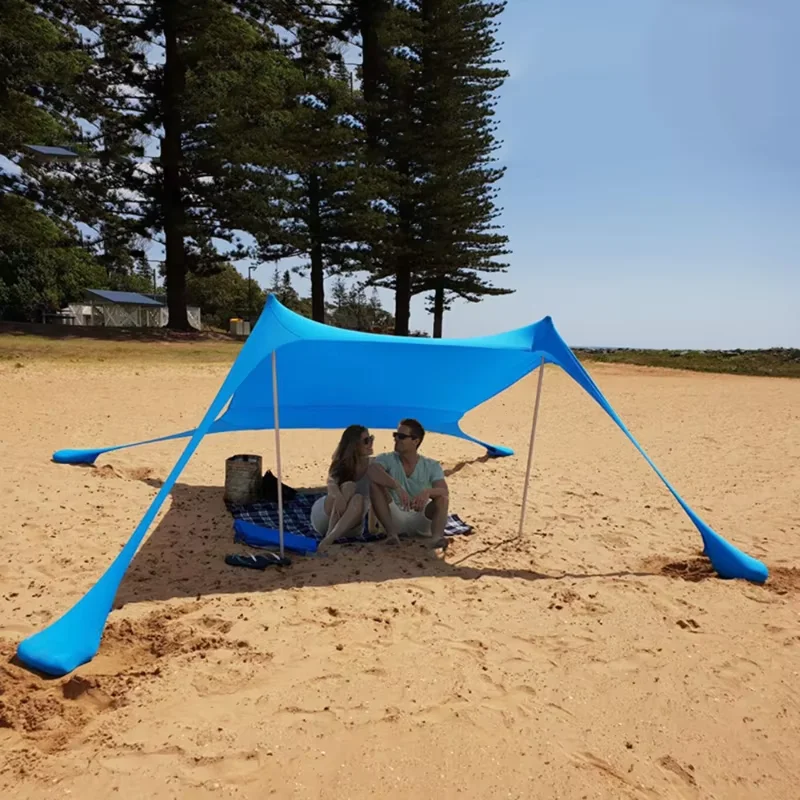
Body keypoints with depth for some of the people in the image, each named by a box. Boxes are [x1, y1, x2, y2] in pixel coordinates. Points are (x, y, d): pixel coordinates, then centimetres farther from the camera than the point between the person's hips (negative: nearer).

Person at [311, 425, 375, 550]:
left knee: (358, 498, -32)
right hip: (323, 518, -1)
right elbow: (331, 482, -28)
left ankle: (328, 539, -44)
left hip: (349, 524, 1)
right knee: (348, 486, -28)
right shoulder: (341, 463, -9)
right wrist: (338, 497, -51)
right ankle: (330, 532, -33)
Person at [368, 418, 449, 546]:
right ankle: (391, 532, -30)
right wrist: (397, 487, -42)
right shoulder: (387, 459, -4)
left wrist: (427, 492, -40)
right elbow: (372, 471, -28)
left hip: (420, 520, 0)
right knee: (376, 484, -22)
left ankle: (437, 536, -45)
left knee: (442, 498, -24)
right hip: (395, 518, 0)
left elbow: (445, 492, -17)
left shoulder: (432, 466, -1)